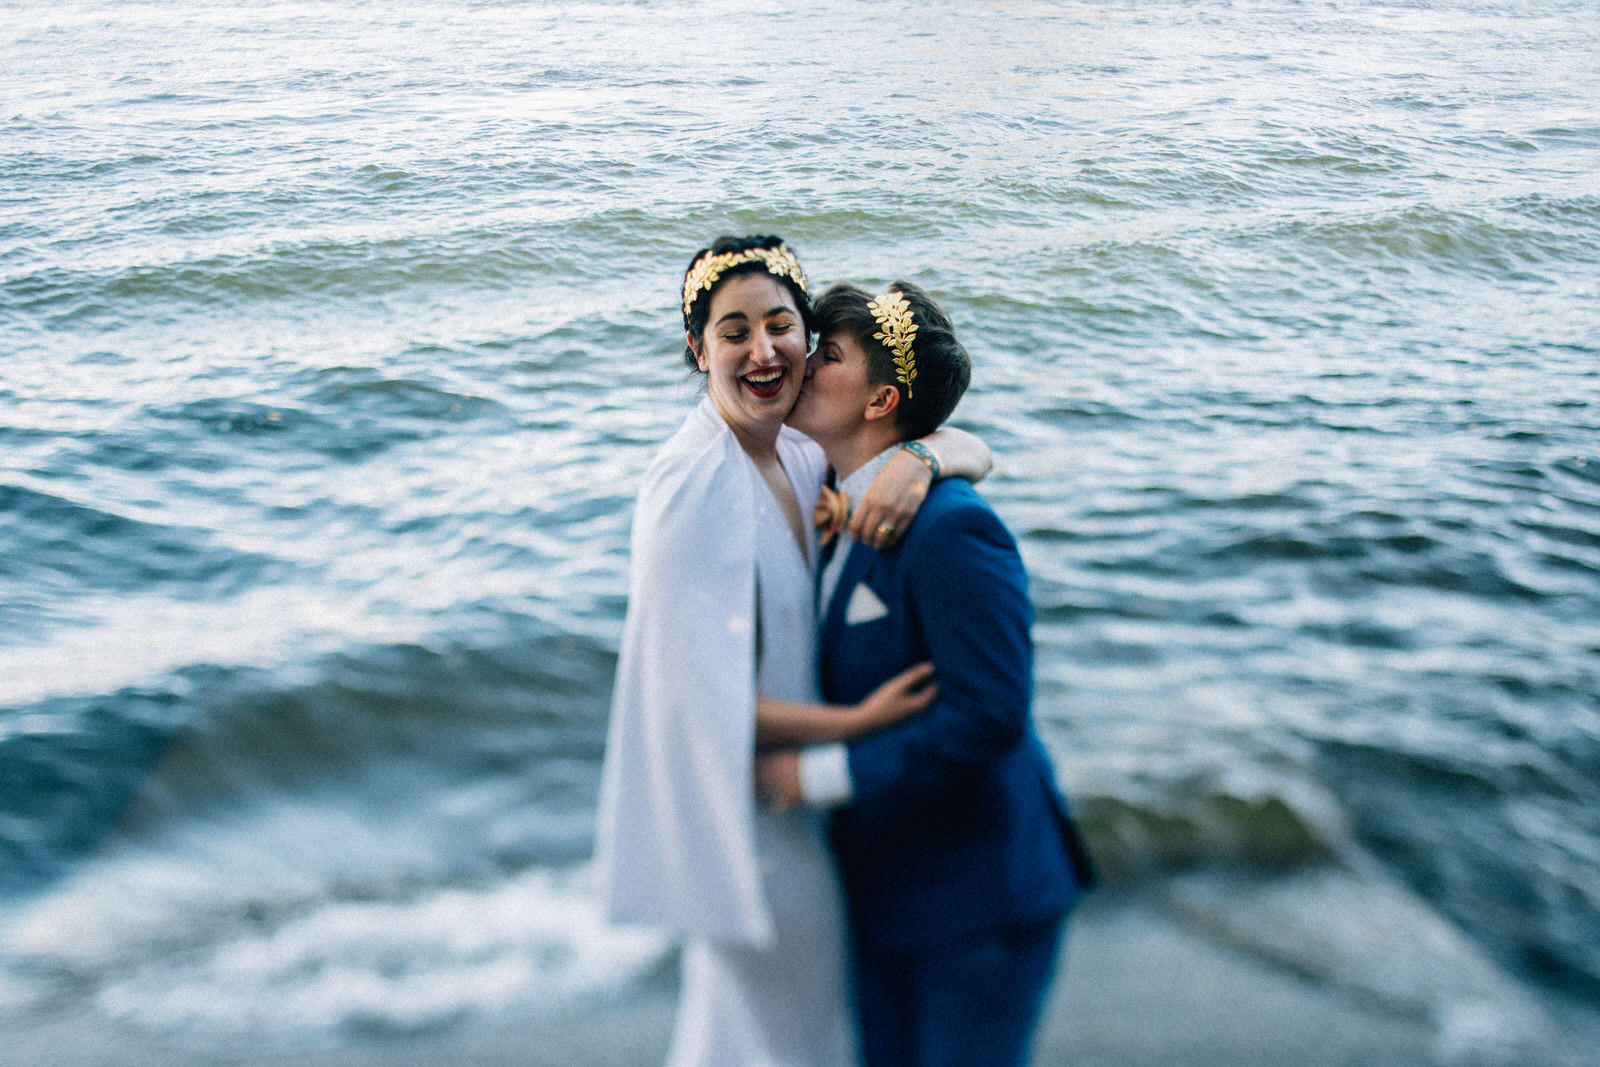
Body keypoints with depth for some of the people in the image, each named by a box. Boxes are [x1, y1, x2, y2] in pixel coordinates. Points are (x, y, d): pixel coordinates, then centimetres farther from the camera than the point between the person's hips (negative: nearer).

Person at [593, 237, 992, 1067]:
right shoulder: (693, 482, -24)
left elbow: (976, 452, 5)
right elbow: (701, 692, -26)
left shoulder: (799, 459, 1)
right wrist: (856, 721, -20)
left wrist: (924, 458, -17)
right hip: (742, 804, -8)